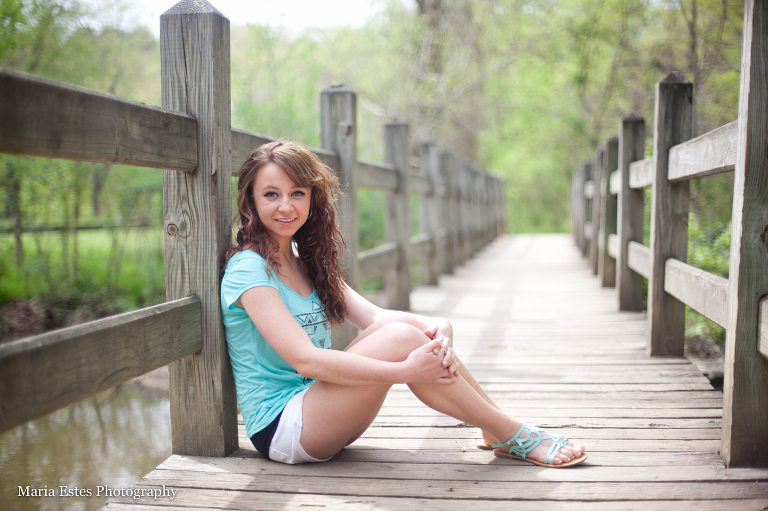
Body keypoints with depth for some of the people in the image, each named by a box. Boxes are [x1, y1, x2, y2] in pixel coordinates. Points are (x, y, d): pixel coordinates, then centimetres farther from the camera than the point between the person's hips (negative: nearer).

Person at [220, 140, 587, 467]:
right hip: (280, 429, -7)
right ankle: (512, 436, -12)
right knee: (400, 339, -25)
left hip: (319, 414, 7)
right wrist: (406, 371, -29)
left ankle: (496, 431, -5)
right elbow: (304, 359, -25)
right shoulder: (248, 270, -14)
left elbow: (372, 315, -1)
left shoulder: (308, 262, 11)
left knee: (416, 331, -13)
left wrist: (435, 328, -21)